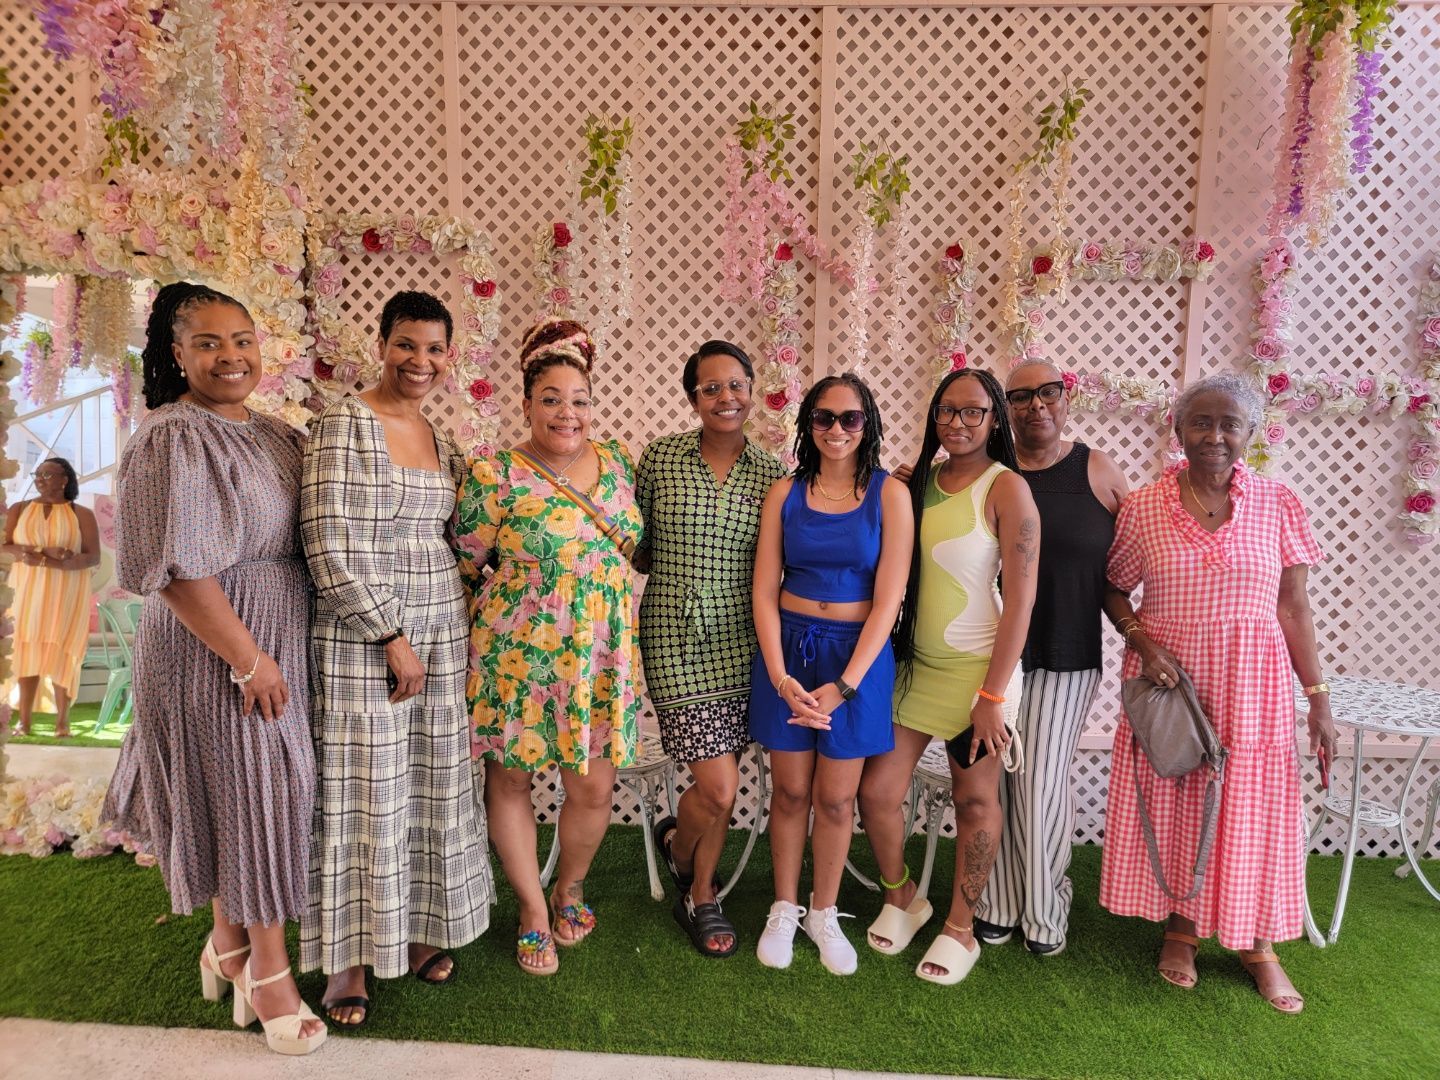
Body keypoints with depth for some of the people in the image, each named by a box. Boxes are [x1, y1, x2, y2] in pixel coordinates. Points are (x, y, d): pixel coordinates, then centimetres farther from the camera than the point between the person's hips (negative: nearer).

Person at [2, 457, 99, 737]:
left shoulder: (81, 514, 0)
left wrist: (46, 561, -18)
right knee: (28, 649, 2)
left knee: (61, 652, -1)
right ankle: (24, 719, 5)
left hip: (67, 593, -2)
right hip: (29, 590, 2)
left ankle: (63, 720, 5)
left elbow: (93, 558, -7)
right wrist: (45, 550, -19)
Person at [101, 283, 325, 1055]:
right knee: (252, 797, 2)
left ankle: (228, 948, 36)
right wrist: (249, 660, -19)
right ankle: (267, 975, 20)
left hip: (278, 641, 7)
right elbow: (177, 567, -21)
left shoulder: (274, 435, 10)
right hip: (213, 652, -7)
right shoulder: (173, 438, -14)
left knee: (254, 796, 17)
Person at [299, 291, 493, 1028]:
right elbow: (330, 549, -16)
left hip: (440, 636, 7)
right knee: (363, 793, 4)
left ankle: (415, 932, 31)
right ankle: (348, 960, 22)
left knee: (431, 788, 13)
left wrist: (456, 614, 6)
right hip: (363, 641, -6)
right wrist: (392, 637, -16)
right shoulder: (344, 425, -10)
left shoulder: (442, 439, 11)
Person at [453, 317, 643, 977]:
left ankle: (570, 887, 37)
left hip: (601, 656, 4)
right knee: (509, 779, 10)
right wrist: (519, 585, 4)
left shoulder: (617, 462, 4)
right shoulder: (496, 476, -11)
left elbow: (637, 546, 18)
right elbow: (463, 564, -3)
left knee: (595, 790, 7)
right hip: (518, 651, -3)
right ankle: (533, 910, 32)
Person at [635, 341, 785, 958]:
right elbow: (636, 547, 7)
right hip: (676, 640, -2)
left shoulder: (772, 475, 2)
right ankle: (677, 849, 32)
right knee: (719, 787, -5)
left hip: (741, 643, 2)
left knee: (717, 783, 12)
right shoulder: (659, 458, -2)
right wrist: (675, 571, -6)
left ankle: (699, 898, 39)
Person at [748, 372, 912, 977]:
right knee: (790, 790, 11)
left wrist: (843, 685, -14)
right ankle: (784, 910, 31)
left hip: (858, 654, -1)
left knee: (836, 797, 9)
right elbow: (764, 589, -1)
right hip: (787, 649, 1)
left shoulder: (889, 494, -5)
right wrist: (779, 674, -12)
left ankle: (825, 913, 30)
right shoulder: (785, 493, 1)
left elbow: (888, 599, -9)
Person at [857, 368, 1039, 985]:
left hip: (974, 667, -4)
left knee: (975, 800, 9)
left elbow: (1021, 596, -12)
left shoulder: (1006, 488, -9)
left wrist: (993, 695, -15)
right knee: (877, 790, 3)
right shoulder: (914, 480, 6)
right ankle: (901, 897, 31)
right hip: (913, 661, 4)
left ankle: (960, 928, 30)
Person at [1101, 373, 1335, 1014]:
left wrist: (1319, 698, 0)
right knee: (1172, 805, 10)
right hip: (1167, 680, 0)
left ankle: (1257, 945, 30)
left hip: (1250, 687, 0)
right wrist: (1141, 638, -12)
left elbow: (1293, 607, 1)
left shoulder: (1277, 505, -1)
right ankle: (1180, 926, 31)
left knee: (1253, 813, 8)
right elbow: (1113, 588, 6)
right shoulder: (1143, 507, -3)